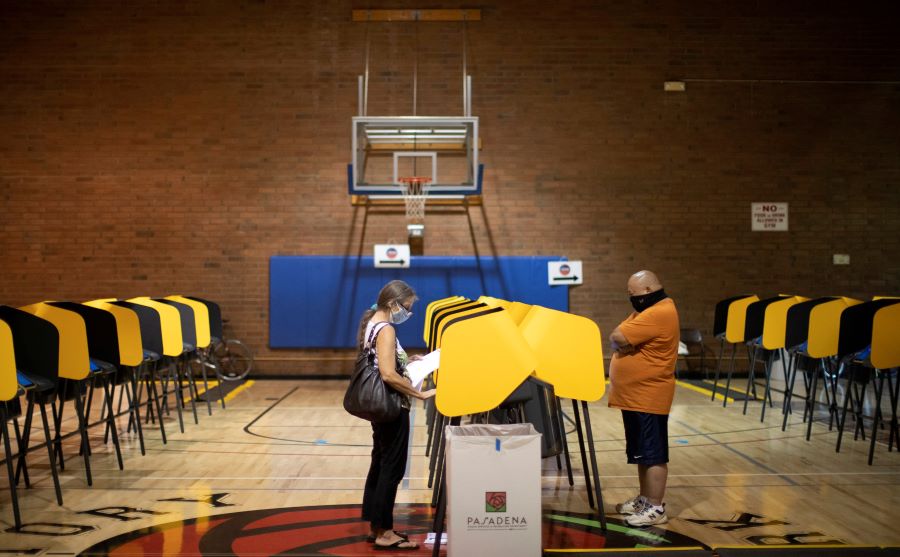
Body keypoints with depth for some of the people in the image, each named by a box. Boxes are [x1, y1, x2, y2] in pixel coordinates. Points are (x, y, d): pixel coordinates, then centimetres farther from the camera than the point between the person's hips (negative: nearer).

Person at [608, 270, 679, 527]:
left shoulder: (659, 313, -20)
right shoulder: (648, 310, 15)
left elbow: (618, 338, -22)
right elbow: (618, 337, 14)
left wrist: (624, 340, -4)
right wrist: (628, 342, -3)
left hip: (648, 397, -10)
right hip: (636, 395, 10)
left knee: (653, 454, -4)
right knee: (642, 453, 17)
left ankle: (656, 508, 2)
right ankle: (645, 499, 27)